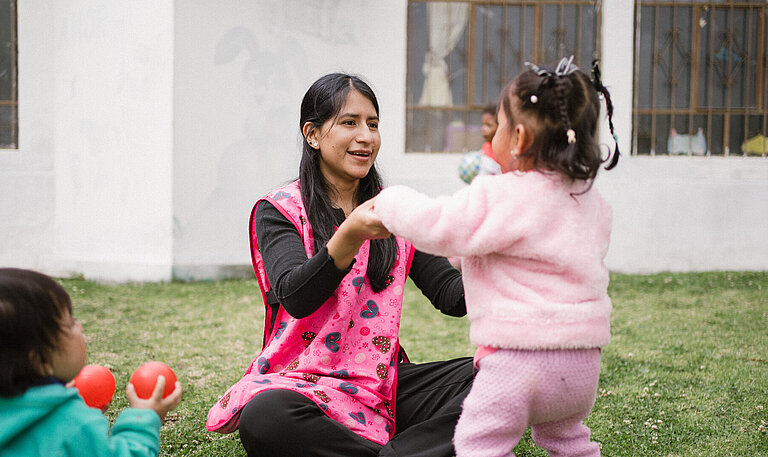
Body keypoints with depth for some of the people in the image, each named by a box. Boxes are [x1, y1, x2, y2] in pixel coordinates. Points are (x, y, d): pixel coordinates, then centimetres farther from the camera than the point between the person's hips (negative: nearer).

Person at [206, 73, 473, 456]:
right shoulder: (278, 211, -1)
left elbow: (449, 293, 5)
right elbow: (295, 297, -19)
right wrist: (352, 234, -35)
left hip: (382, 385, 4)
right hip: (303, 382, -4)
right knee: (265, 417, -39)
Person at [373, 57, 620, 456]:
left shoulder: (499, 200, -15)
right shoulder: (590, 201, 10)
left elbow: (437, 225, -15)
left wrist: (389, 202, 4)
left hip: (521, 357, -8)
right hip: (583, 361, 8)